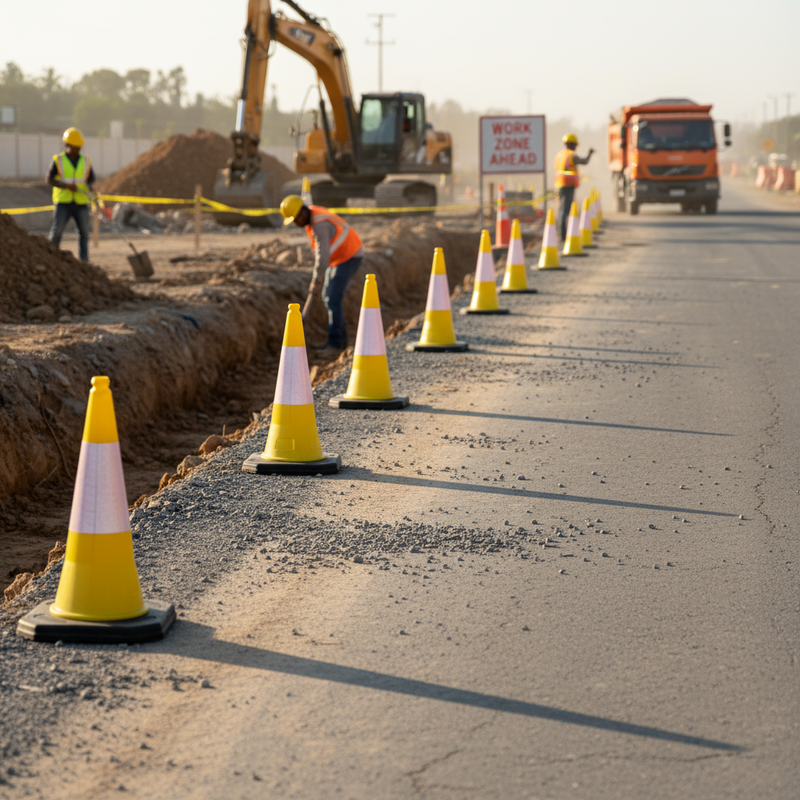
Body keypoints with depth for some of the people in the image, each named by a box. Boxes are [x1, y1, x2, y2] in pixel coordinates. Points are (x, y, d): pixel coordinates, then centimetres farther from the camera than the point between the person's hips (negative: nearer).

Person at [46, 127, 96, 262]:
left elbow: (91, 180, 11)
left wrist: (89, 188, -13)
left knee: (84, 233, -1)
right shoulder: (58, 161, 0)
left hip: (81, 204, 3)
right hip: (63, 202, -3)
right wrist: (67, 185, -19)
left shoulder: (85, 161, 9)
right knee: (56, 232, -6)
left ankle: (84, 261, 4)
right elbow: (49, 180, -5)